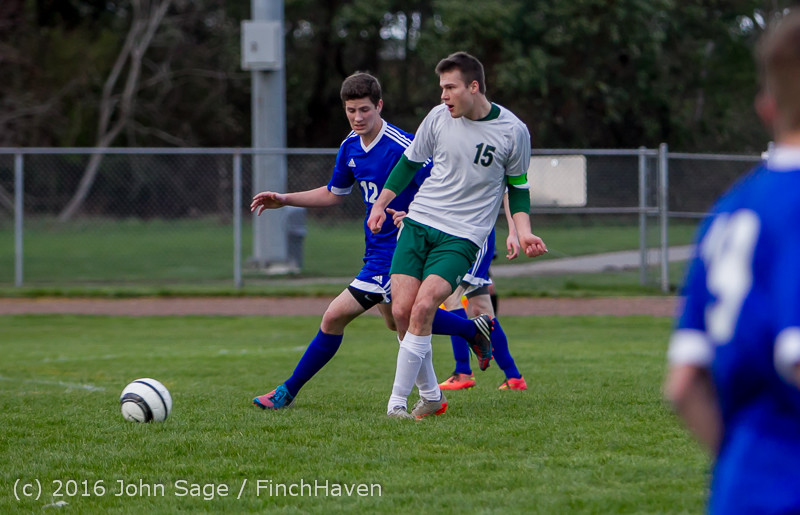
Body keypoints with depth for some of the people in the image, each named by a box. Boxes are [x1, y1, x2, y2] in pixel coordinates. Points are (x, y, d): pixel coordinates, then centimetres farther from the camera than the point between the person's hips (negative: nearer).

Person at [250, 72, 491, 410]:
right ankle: (473, 329, 41)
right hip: (377, 249, 9)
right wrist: (284, 200, 12)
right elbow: (334, 194, 19)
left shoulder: (402, 147, -21)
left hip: (395, 251, -9)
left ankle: (288, 391, 2)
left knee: (335, 317, -9)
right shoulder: (350, 147, 4)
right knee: (396, 320, 26)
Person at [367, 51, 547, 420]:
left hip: (463, 236, -4)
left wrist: (524, 233, -3)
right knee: (401, 310, -9)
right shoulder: (439, 117, 2)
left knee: (423, 306, -22)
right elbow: (410, 161, 18)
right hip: (418, 223, 4)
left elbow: (518, 188, 9)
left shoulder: (513, 132, -5)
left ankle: (397, 401, -15)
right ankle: (430, 396, 10)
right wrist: (381, 203, 16)